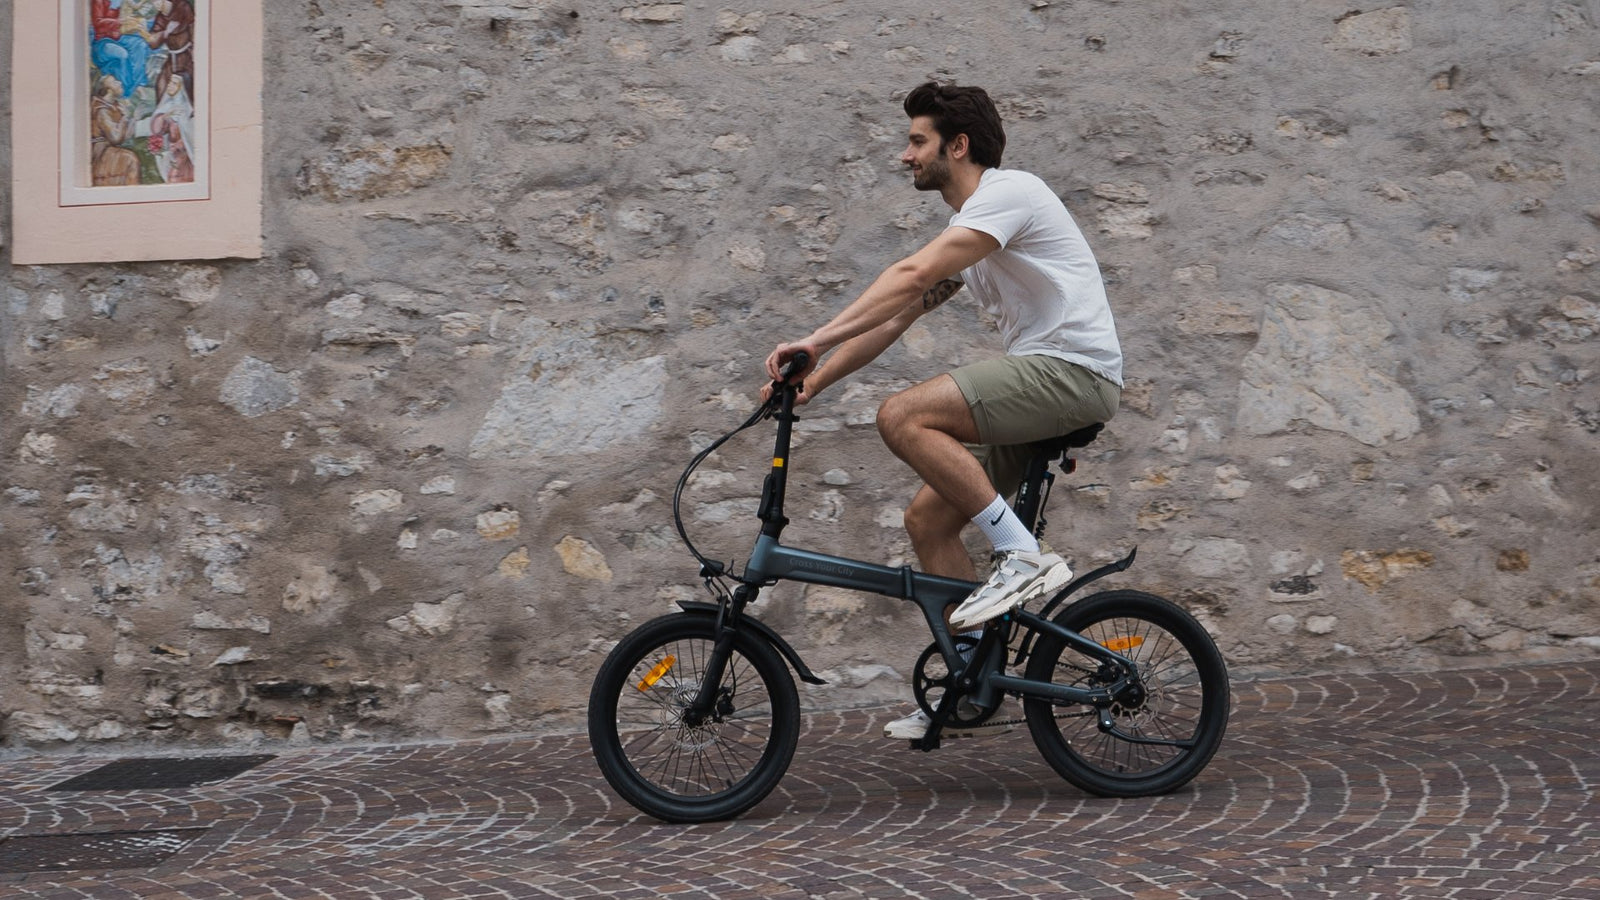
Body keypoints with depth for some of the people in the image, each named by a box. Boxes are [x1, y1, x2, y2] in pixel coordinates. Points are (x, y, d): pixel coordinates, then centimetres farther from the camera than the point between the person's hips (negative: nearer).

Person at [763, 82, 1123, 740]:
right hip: (1041, 386, 10)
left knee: (903, 417, -24)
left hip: (1075, 370, -10)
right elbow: (896, 316, 19)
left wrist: (817, 340, -26)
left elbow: (911, 276, -22)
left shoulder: (1008, 192, -10)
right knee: (927, 519, 6)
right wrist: (813, 380, 9)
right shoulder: (969, 228, 21)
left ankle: (1022, 556, -20)